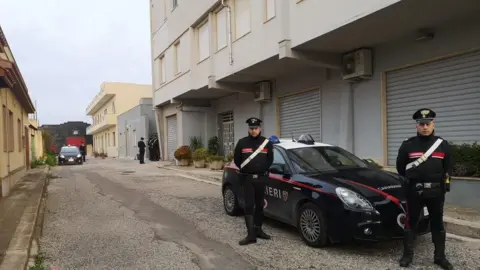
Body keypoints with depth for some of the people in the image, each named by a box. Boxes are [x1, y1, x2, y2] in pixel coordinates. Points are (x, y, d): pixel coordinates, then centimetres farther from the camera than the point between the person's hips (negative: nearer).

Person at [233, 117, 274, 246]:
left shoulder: (267, 143, 4)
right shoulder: (242, 142, -1)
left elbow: (270, 160, 12)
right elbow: (236, 159, 6)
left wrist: (262, 170, 6)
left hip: (261, 179, 2)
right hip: (247, 178, -2)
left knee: (260, 205, 11)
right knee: (249, 206, -6)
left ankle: (258, 230, 24)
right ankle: (251, 235, -6)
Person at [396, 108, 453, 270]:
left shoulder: (443, 145, 5)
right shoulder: (407, 145, -2)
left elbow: (448, 167, 14)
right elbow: (400, 167, 8)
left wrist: (443, 182, 5)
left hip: (436, 192, 2)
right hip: (414, 191, -2)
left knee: (438, 224, 11)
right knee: (411, 223, 5)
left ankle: (440, 257, 24)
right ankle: (407, 255, 16)